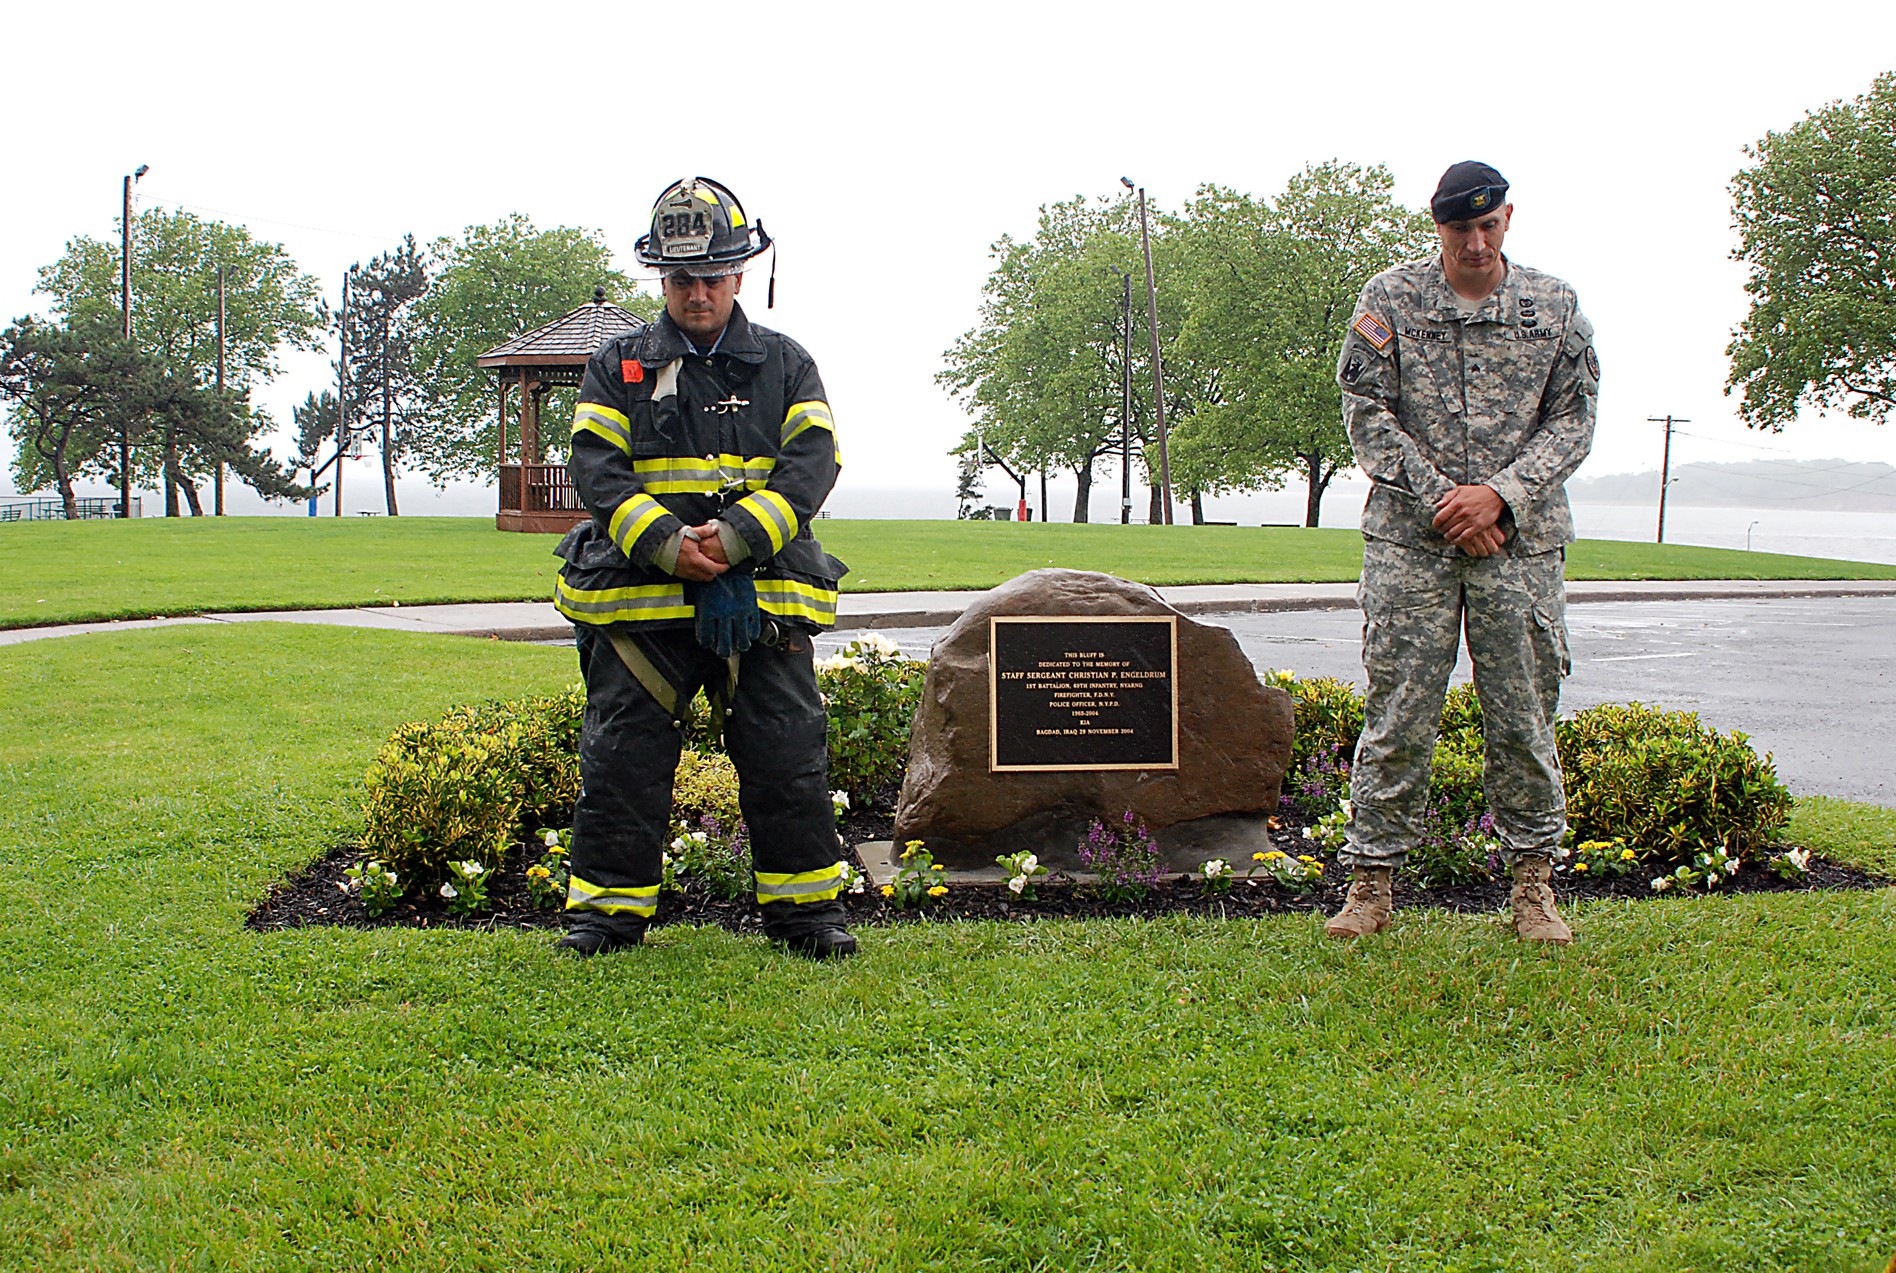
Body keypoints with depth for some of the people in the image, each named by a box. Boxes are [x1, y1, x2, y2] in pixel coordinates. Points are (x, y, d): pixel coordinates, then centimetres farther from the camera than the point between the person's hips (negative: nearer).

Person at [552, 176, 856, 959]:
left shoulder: (785, 365, 12)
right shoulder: (618, 367, 11)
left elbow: (811, 465, -1)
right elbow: (595, 468, -1)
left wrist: (737, 535, -16)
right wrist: (663, 542, -16)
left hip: (762, 594, 0)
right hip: (640, 595, 0)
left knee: (788, 759, 0)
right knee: (620, 760, 1)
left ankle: (804, 908, 13)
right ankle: (607, 909, 14)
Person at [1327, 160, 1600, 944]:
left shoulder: (1554, 307, 7)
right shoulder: (1389, 300, 2)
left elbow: (1573, 420, 5)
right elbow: (1367, 415, -1)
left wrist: (1501, 493, -10)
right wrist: (1440, 498, -10)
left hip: (1521, 539, 2)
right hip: (1409, 536, -1)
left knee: (1524, 717, 5)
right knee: (1398, 715, -1)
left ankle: (1532, 882, 17)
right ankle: (1371, 881, 8)